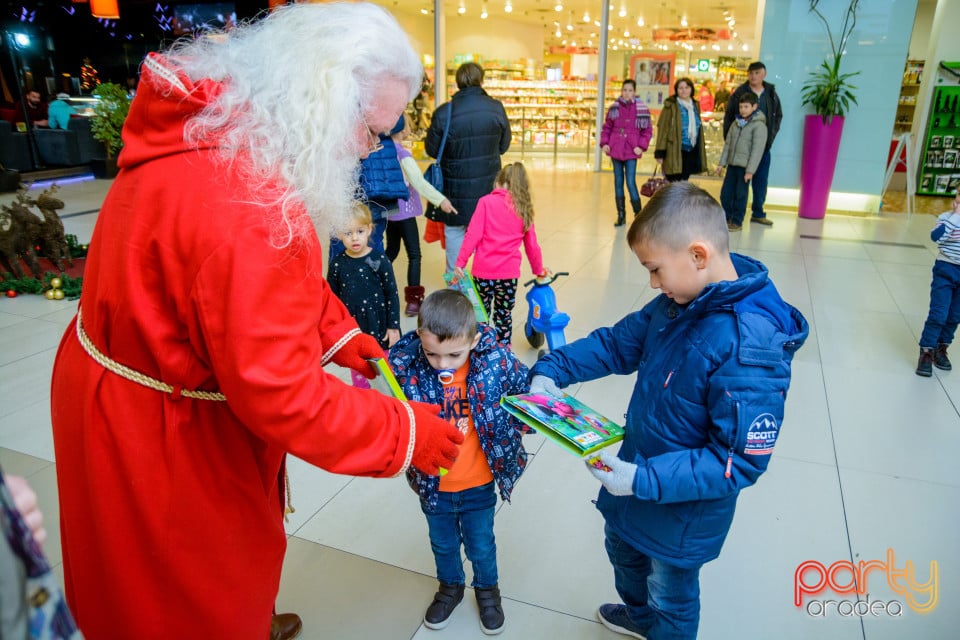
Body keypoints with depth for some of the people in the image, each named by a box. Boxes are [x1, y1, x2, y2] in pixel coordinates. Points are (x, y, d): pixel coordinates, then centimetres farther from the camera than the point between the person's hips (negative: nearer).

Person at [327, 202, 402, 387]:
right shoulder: (337, 264, -4)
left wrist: (393, 327, -5)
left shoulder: (379, 260, -10)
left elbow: (392, 294, -5)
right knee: (358, 374, 15)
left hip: (378, 325, -2)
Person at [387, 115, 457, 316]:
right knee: (414, 255, -1)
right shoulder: (403, 154, -17)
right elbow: (418, 181, -27)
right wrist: (440, 200, -32)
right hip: (403, 211, -7)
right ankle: (413, 301, -1)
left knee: (391, 251, 20)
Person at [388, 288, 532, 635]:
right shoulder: (405, 366, -24)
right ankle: (450, 587, 58)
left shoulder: (495, 361, -22)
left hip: (478, 486, -1)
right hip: (432, 486, 1)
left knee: (482, 546, 25)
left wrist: (518, 424, -17)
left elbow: (530, 391, -4)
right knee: (443, 545, 28)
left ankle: (487, 590, 55)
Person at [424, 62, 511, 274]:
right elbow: (503, 146, 4)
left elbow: (432, 149, -3)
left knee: (454, 231, 14)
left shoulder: (443, 113, -15)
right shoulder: (497, 108, -8)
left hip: (456, 187, -2)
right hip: (487, 185, 2)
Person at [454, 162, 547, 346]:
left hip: (483, 272, -2)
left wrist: (461, 261, -7)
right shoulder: (523, 210, 8)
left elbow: (473, 235, -11)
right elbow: (532, 246, 13)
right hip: (509, 273, 2)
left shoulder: (486, 202, -2)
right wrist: (539, 270, 26)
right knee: (504, 316, 15)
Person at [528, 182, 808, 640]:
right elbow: (619, 342, 2)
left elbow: (741, 461, -31)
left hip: (683, 510, -8)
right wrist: (554, 368, -10)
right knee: (623, 549, 34)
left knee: (671, 595, 21)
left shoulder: (751, 348, -35)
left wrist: (643, 479, -34)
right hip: (636, 471, 8)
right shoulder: (678, 302, -11)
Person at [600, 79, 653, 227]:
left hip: (631, 151, -3)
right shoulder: (614, 108, 5)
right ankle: (621, 215, 16)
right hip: (615, 150, 3)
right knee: (618, 182, 8)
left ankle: (638, 214, 5)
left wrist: (641, 146, -7)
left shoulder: (641, 108, -1)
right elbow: (607, 127, 12)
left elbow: (648, 130, 2)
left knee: (631, 182, -10)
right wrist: (604, 143, 1)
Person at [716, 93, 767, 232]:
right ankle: (727, 218, 22)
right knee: (725, 193, 7)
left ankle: (737, 222, 12)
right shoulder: (736, 123, 12)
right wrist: (722, 163, 10)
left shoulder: (759, 125, -8)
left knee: (740, 195, 1)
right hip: (732, 164, 6)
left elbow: (757, 149, -13)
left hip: (745, 166, -6)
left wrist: (750, 170, -18)